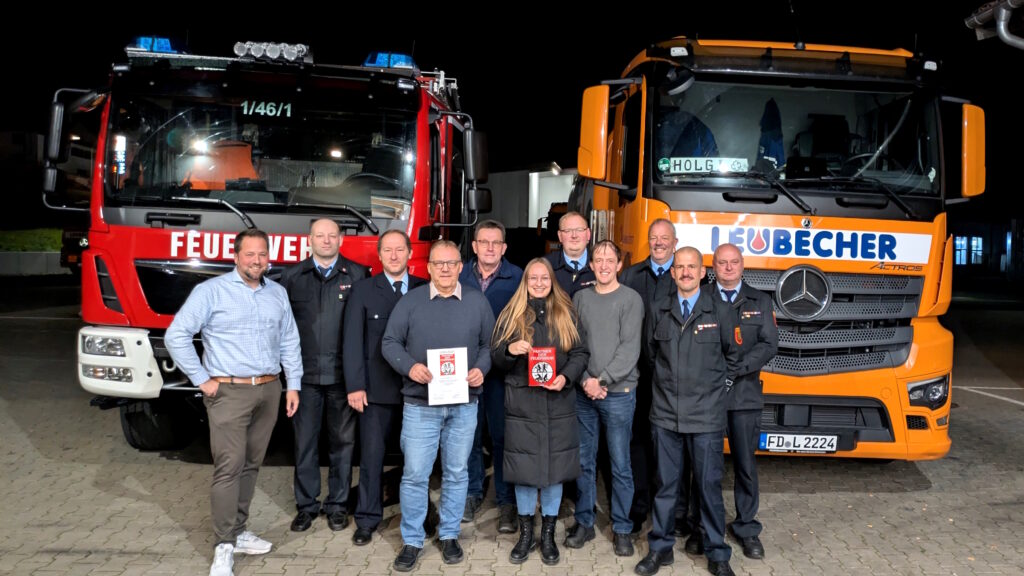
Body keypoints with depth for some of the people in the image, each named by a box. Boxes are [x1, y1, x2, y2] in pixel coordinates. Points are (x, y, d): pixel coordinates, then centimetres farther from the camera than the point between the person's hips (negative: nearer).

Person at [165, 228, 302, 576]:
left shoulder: (278, 293, 10)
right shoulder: (211, 291, -6)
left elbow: (289, 341, 14)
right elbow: (176, 336, -9)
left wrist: (293, 385, 9)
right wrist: (202, 379, -8)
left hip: (269, 391, 5)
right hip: (228, 392, -5)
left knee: (250, 465, 12)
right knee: (229, 467, -7)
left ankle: (238, 531, 24)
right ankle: (224, 546, 1)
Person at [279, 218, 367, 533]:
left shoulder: (357, 276, 2)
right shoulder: (292, 277, 7)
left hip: (343, 374, -1)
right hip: (305, 373, 1)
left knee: (342, 440, 8)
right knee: (305, 441, 8)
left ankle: (338, 504, 22)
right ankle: (306, 504, 22)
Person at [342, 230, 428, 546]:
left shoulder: (424, 289, 3)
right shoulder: (363, 289, 2)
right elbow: (353, 340, -2)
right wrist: (355, 385, -8)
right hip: (377, 388, -1)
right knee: (371, 456, 5)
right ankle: (367, 519, 19)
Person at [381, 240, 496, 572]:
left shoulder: (477, 302, 5)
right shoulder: (410, 301, 1)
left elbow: (489, 344, 9)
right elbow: (390, 342, 1)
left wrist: (481, 369, -10)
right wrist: (409, 366, -16)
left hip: (464, 404, 2)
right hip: (419, 404, -1)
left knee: (456, 472, 11)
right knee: (415, 474, 1)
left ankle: (449, 535, 27)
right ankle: (411, 541, 16)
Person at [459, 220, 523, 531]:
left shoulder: (517, 278, -3)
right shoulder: (460, 276, 5)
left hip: (503, 368, -2)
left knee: (502, 435, 4)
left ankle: (506, 501, 15)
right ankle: (472, 492, 28)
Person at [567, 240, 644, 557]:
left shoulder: (631, 299, -2)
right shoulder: (580, 298, 8)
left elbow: (630, 348, -9)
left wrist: (602, 379, -14)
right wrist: (585, 380, -7)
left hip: (619, 394, -3)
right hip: (583, 392, 3)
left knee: (620, 465, 3)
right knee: (584, 461, 10)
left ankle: (622, 528, 17)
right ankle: (584, 522, 23)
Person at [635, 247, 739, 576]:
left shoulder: (719, 311, -1)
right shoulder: (659, 311, 5)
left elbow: (731, 354, 13)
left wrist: (722, 384, 12)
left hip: (707, 415, -2)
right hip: (666, 414, 2)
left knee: (709, 485, 5)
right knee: (666, 484, 10)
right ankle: (660, 549, 22)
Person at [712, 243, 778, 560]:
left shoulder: (759, 301, 9)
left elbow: (769, 344, -1)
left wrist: (737, 368, -13)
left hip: (744, 394, 1)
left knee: (746, 464, 8)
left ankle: (747, 528, 22)